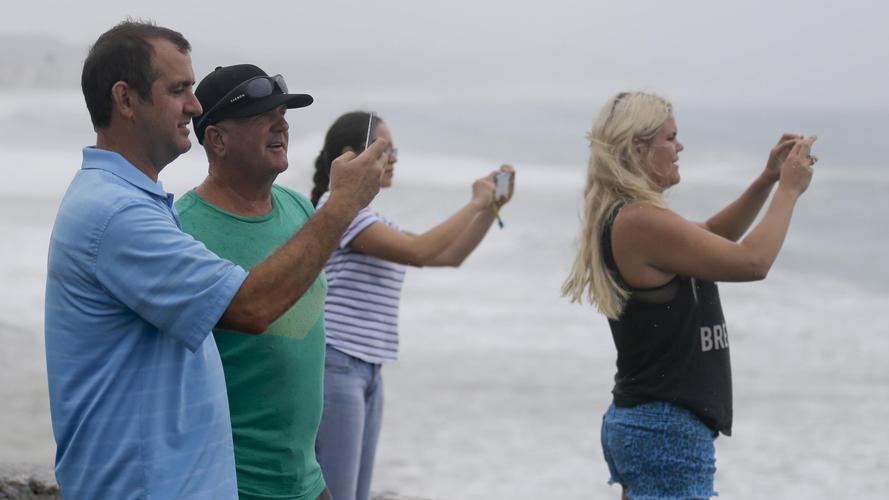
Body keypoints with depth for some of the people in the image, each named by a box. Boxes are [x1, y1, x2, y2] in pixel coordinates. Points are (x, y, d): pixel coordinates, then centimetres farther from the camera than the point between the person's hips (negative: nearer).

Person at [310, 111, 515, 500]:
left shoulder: (372, 219, 19)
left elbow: (450, 255, 20)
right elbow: (418, 252, -18)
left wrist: (492, 206, 9)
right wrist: (476, 204, -10)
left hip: (367, 371, 10)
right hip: (335, 366, -10)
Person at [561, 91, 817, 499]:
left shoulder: (620, 218, 11)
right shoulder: (641, 221, -20)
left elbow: (711, 238, 25)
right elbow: (752, 261, -17)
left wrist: (768, 179, 14)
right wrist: (788, 189, -4)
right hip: (666, 430, -10)